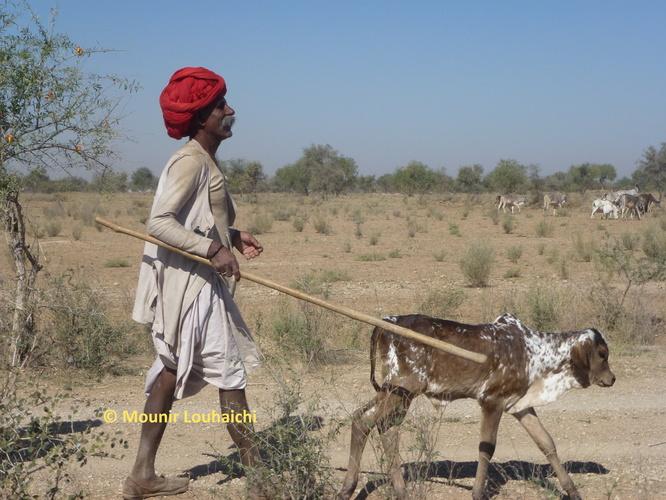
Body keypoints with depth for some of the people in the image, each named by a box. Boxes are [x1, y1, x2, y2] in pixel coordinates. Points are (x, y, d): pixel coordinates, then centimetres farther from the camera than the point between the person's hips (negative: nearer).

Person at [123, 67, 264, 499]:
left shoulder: (205, 161, 14)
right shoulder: (191, 162, -17)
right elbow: (159, 222, -24)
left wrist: (233, 236, 10)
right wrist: (214, 248, -26)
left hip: (195, 281, 10)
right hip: (190, 281, -10)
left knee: (174, 369, 12)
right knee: (230, 372, -2)